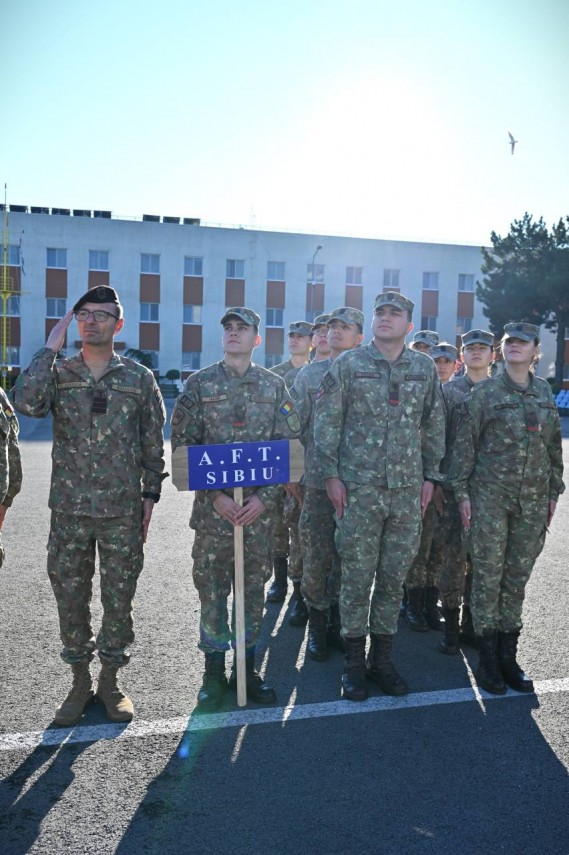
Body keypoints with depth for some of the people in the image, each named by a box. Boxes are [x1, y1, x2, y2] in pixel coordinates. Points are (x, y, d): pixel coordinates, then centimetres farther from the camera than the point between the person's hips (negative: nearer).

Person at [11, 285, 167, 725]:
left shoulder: (140, 378, 2)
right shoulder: (58, 371, 2)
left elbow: (153, 443, 5)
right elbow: (26, 402, -20)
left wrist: (151, 494, 1)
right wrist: (50, 347, -15)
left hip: (123, 509, -1)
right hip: (70, 508, 1)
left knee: (119, 598, 8)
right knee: (70, 597, 10)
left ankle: (110, 680, 28)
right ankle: (80, 681, 29)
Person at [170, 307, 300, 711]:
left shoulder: (274, 385, 5)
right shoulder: (200, 383, 1)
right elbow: (183, 444, -2)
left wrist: (264, 496, -8)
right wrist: (215, 495, -11)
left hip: (260, 506, 1)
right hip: (213, 506, -1)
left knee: (254, 586, 10)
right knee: (212, 587, 6)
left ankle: (247, 667, 25)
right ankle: (215, 671, 22)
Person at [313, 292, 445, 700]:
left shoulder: (425, 368, 8)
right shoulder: (348, 364, -1)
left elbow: (434, 425, 14)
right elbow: (326, 422, -2)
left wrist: (430, 475, 10)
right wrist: (332, 475, -6)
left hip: (408, 490, 3)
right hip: (359, 487, -3)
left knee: (394, 578, 10)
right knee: (357, 577, 4)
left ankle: (382, 658, 26)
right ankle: (354, 663, 19)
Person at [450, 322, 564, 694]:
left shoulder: (545, 392, 9)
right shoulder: (484, 392, -3)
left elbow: (554, 444, 14)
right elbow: (464, 444, -4)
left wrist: (554, 491, 12)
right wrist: (461, 492, -7)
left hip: (533, 500, 4)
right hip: (490, 496, -3)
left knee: (517, 577, 9)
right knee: (488, 575, 2)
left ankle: (508, 656, 21)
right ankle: (488, 658, 14)